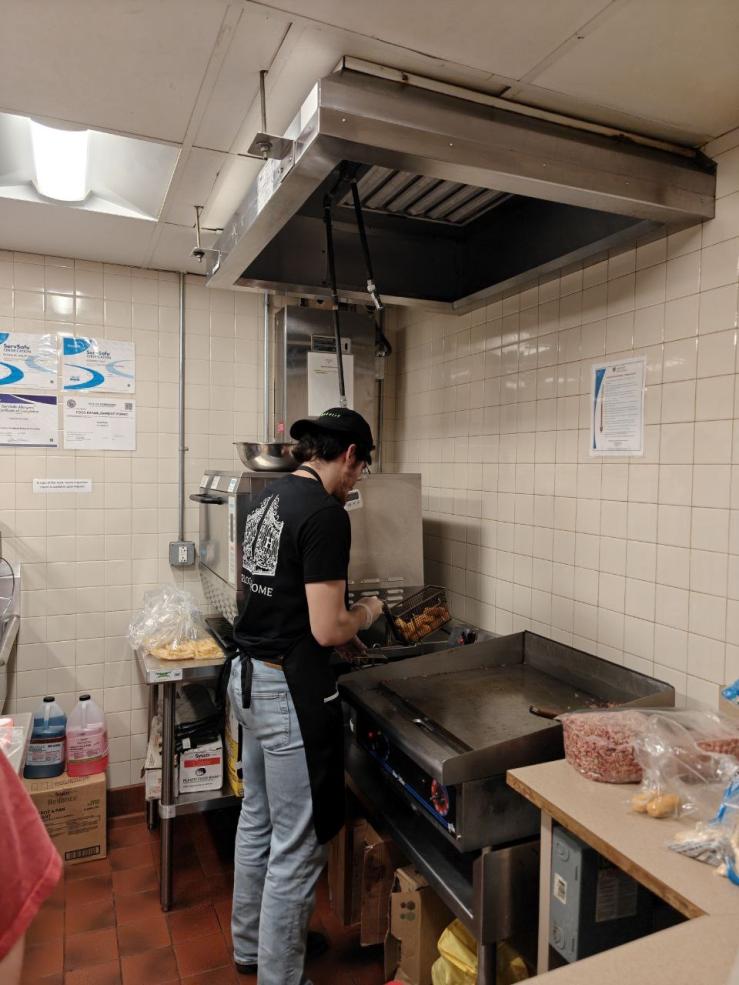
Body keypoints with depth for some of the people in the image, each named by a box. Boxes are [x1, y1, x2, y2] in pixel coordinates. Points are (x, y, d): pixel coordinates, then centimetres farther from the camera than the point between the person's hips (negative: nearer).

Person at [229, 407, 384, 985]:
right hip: (291, 690, -10)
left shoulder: (269, 497, 7)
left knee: (258, 820, 25)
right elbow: (327, 630, -22)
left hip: (248, 677, 10)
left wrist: (341, 619, 18)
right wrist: (365, 614, -2)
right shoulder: (326, 515, -20)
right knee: (297, 845, 8)